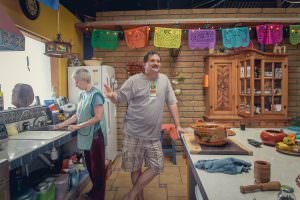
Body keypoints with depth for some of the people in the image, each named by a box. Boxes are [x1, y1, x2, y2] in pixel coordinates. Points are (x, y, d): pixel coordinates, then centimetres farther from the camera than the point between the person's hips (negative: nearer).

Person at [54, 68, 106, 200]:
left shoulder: (95, 94, -15)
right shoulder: (83, 95, 10)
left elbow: (98, 117, -19)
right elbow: (78, 115, 15)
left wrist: (78, 126, -17)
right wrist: (62, 124, 11)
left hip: (95, 136, -8)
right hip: (86, 136, 8)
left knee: (98, 166, 5)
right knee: (90, 166, 17)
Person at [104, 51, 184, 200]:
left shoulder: (164, 80, 6)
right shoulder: (134, 80, -4)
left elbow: (171, 102, 8)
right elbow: (119, 99, -3)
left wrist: (177, 125, 6)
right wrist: (111, 96, -28)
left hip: (154, 135, 4)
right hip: (134, 134, -3)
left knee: (157, 167, 5)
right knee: (136, 168, 9)